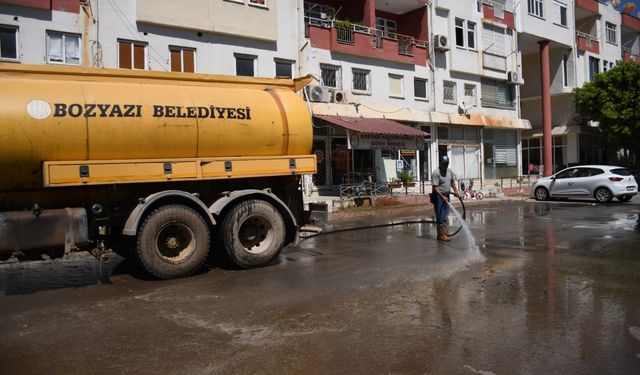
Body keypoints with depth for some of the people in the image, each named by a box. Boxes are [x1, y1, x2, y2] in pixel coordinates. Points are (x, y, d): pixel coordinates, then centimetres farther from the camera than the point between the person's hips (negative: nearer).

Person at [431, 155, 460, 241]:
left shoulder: (449, 171, 8)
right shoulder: (436, 173, -17)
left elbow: (452, 181, 24)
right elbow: (435, 188, -23)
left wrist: (455, 191, 14)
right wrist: (442, 197, -31)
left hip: (446, 196, 8)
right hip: (438, 196, -8)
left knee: (445, 216, 13)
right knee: (440, 217, -5)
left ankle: (443, 233, 23)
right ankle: (441, 235, 0)